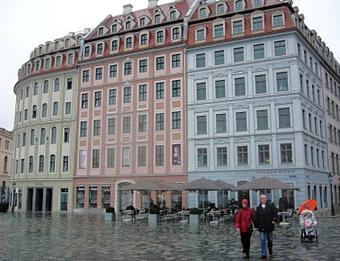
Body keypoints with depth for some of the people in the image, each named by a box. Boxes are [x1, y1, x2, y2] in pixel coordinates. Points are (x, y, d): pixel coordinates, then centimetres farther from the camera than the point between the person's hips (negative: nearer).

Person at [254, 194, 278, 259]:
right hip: (262, 227, 0)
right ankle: (264, 254, 3)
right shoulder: (258, 208, 2)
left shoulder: (271, 206, -1)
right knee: (263, 241, -2)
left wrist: (274, 220, -16)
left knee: (270, 239, 15)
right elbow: (256, 218, 2)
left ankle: (270, 248, 44)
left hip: (269, 226, 0)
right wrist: (256, 225, -3)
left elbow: (275, 213, -4)